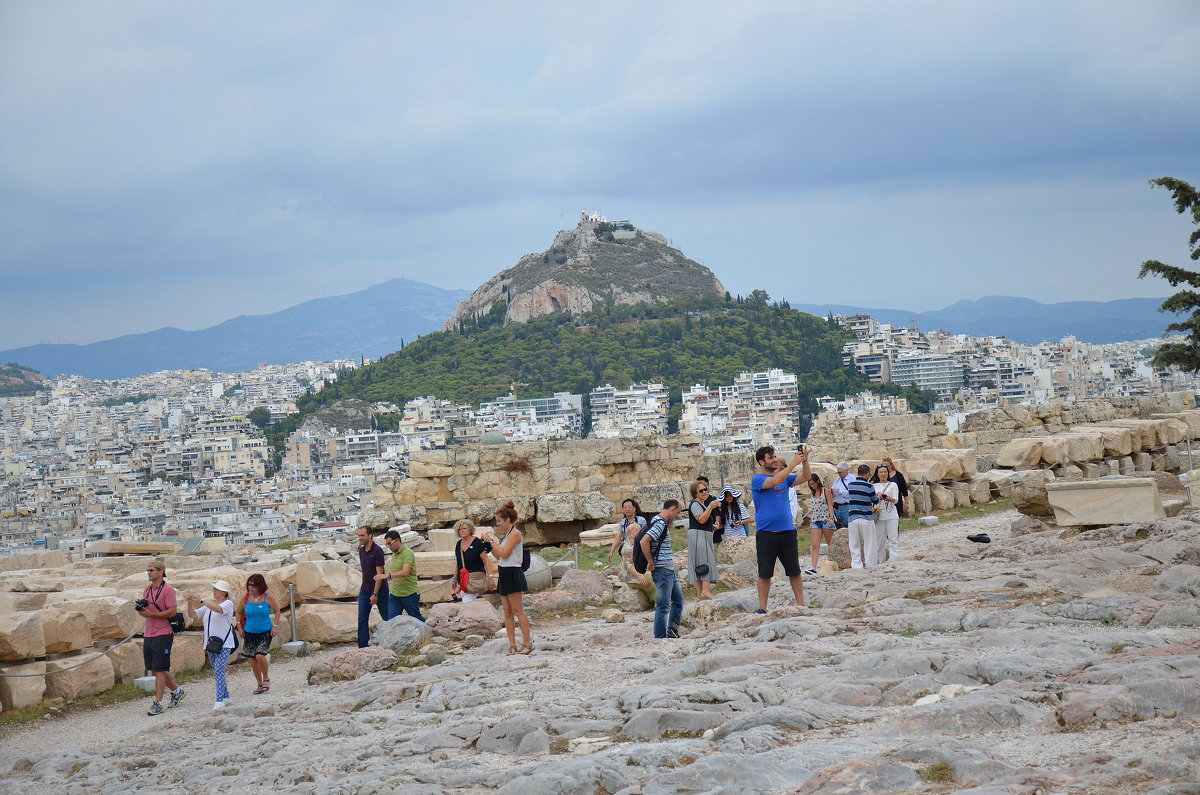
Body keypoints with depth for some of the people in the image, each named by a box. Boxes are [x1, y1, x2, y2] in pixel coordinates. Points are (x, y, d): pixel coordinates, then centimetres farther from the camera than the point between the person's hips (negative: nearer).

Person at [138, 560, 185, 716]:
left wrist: (151, 614, -20)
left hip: (163, 634, -8)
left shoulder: (167, 590, -10)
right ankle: (176, 690, 31)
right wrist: (141, 610, -3)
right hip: (148, 635, 8)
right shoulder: (147, 589, 14)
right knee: (154, 669, 13)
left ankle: (158, 703, -1)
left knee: (159, 669, -5)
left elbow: (172, 611, -16)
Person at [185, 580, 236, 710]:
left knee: (219, 670, -17)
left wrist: (201, 601, -30)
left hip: (224, 644, -8)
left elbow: (218, 609, -29)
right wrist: (190, 603, -6)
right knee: (217, 672, 13)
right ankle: (225, 696, 25)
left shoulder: (228, 604, -6)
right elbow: (192, 615, 12)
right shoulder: (209, 604, 14)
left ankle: (220, 701, -20)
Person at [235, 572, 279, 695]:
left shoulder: (267, 597, -7)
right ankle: (260, 684, 24)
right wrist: (239, 627, 5)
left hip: (265, 632, -3)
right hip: (249, 633, 3)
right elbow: (238, 612, 13)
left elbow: (277, 610, 5)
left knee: (260, 655, -20)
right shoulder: (246, 598, -2)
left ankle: (266, 678, 5)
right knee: (252, 659, 7)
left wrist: (275, 626, -2)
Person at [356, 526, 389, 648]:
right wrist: (362, 587, 15)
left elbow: (379, 574, -19)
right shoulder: (361, 551, 7)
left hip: (379, 590, -7)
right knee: (362, 620, 0)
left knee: (387, 618, 4)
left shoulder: (377, 551, -16)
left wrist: (375, 594, -21)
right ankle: (363, 647, 1)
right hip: (365, 590, 7)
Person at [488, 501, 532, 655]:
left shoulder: (515, 534, -11)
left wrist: (492, 541, -9)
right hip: (504, 574, 9)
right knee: (507, 612, 6)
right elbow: (498, 556, 16)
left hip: (513, 574, -9)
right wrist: (490, 544, 7)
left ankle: (528, 644, -4)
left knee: (518, 610, -7)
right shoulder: (506, 535, 16)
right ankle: (512, 646, 7)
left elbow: (504, 554, -18)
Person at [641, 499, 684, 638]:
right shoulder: (660, 523, -17)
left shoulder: (662, 522, 14)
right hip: (662, 570, -11)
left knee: (678, 601, 17)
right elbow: (644, 541, -27)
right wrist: (651, 563, -19)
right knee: (663, 606, -6)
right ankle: (660, 638, -2)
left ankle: (672, 633, 20)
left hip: (669, 571, 11)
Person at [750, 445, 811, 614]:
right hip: (766, 534, -4)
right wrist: (793, 463, -21)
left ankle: (801, 605, 10)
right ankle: (762, 608, 8)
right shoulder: (757, 479, -5)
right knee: (764, 574, 2)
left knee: (794, 571, 6)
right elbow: (775, 481, -22)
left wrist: (805, 461, -10)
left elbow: (806, 478, 8)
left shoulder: (784, 477, 13)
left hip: (787, 531, 5)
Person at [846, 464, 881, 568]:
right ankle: (870, 566, 8)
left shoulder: (850, 485, 4)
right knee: (870, 544, 6)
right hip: (866, 518, -4)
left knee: (854, 545, 7)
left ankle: (856, 566, 4)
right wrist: (879, 496, 28)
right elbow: (875, 501, 3)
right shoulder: (869, 486, -10)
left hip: (853, 518, 4)